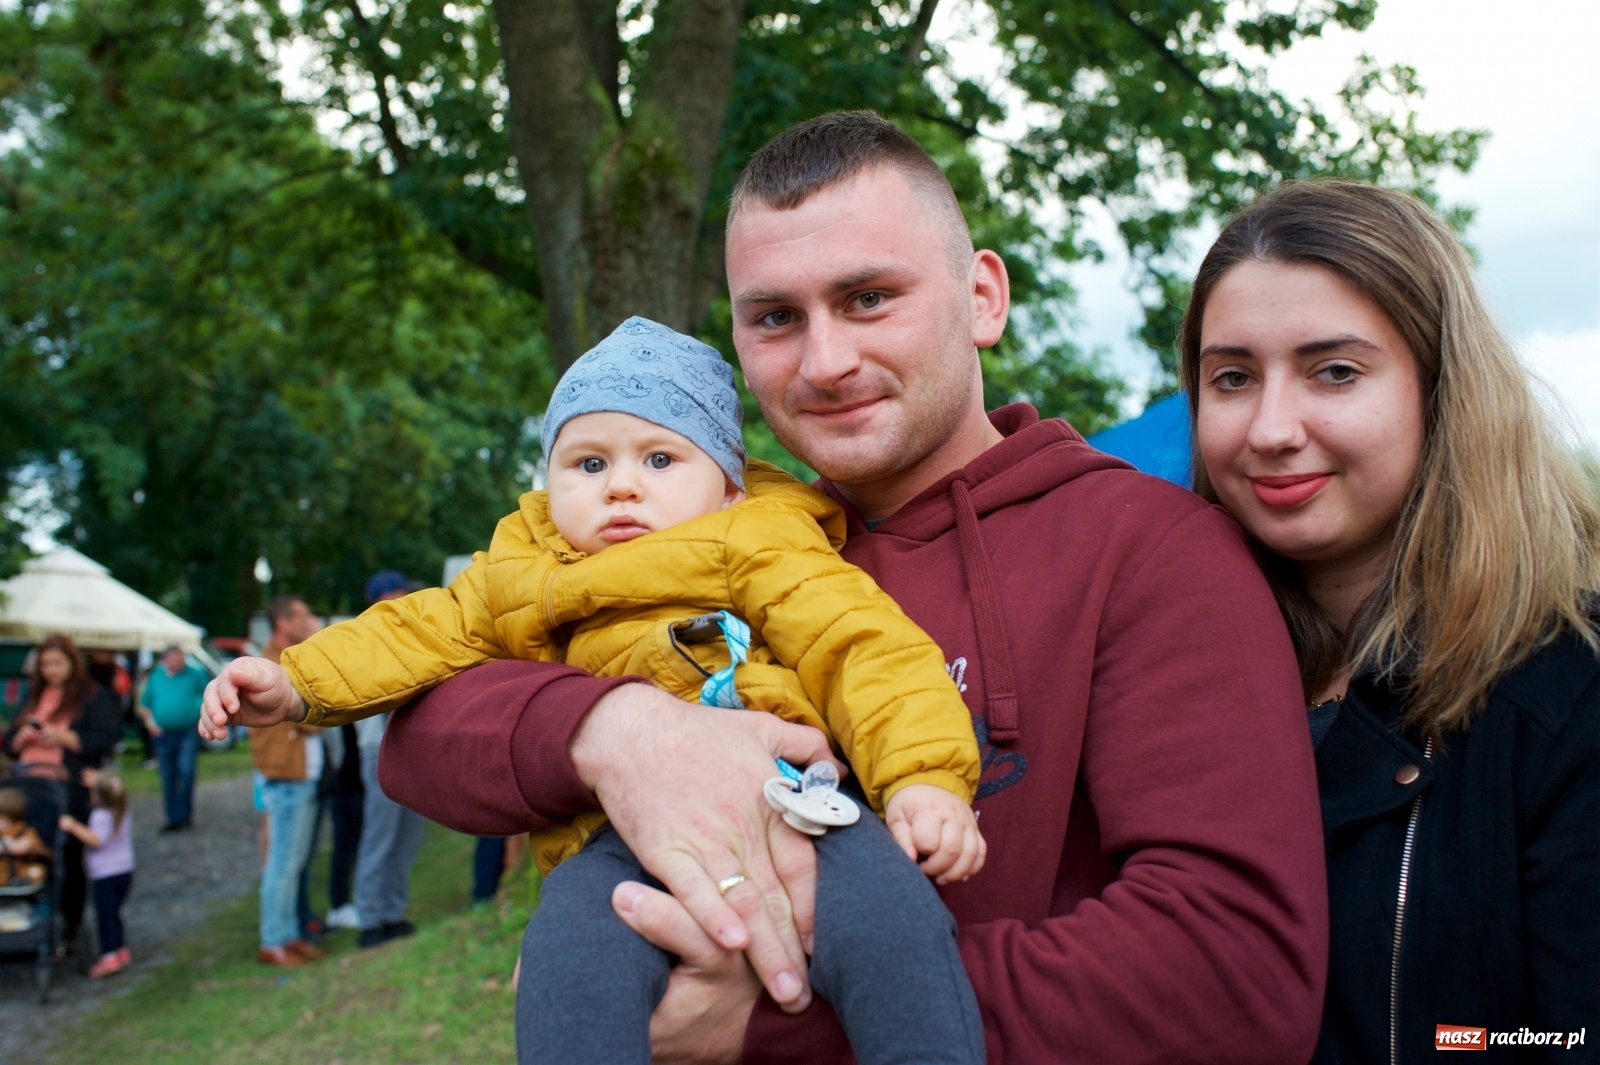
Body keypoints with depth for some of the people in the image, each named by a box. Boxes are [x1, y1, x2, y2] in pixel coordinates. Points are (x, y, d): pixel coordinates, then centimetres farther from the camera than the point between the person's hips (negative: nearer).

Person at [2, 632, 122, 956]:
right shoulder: (33, 695, 20)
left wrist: (63, 737, -17)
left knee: (69, 862, 0)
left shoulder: (94, 697, 2)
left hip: (69, 792, -5)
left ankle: (69, 932, 7)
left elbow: (105, 741, -8)